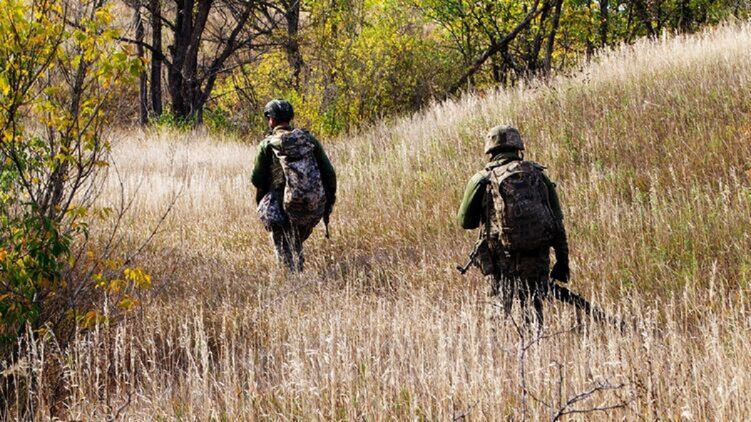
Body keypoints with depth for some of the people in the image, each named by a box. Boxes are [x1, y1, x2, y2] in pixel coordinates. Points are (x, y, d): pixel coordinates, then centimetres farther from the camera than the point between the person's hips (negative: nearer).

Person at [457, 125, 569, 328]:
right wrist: (562, 259, 11)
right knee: (533, 306, 14)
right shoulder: (537, 174, 7)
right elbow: (557, 220, 6)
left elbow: (466, 222, 9)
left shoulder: (483, 180, 0)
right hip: (538, 257, 2)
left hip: (503, 259, -2)